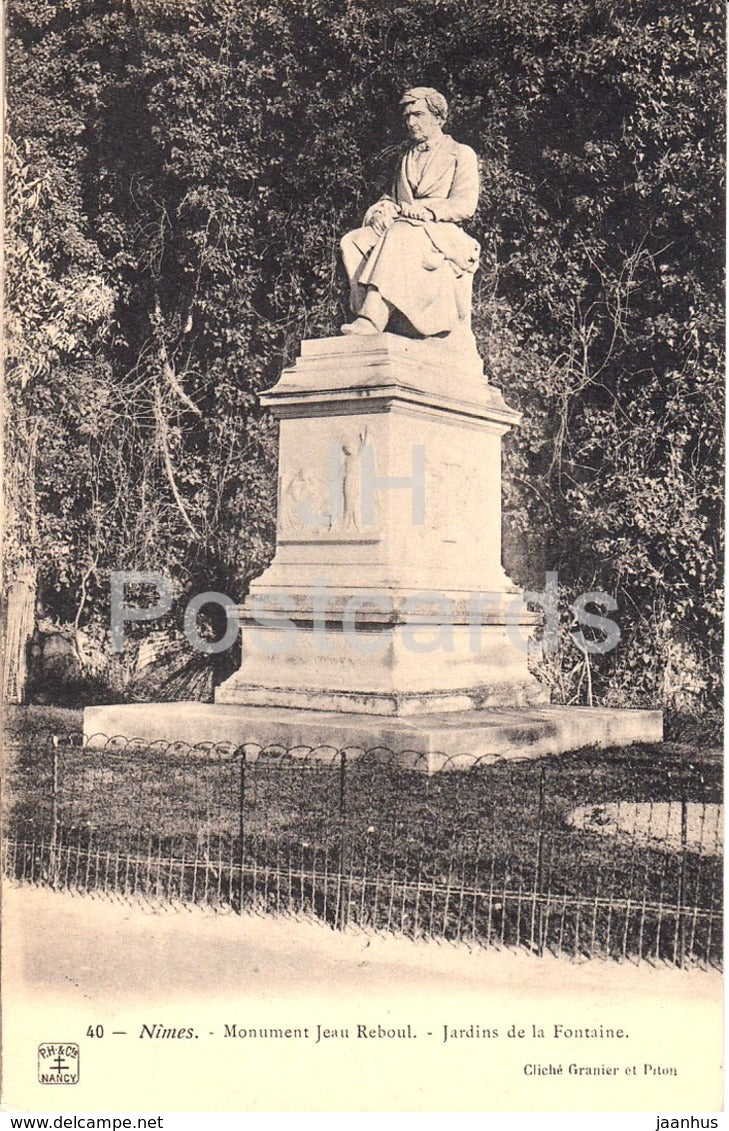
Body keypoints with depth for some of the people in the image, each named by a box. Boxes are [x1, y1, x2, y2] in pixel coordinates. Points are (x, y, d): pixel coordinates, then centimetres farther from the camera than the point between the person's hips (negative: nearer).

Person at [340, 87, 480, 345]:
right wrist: (381, 210, 1)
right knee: (352, 242, -24)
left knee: (399, 236, -39)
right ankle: (369, 313, -36)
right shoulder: (406, 156, 28)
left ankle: (372, 319, -51)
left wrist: (423, 209, -16)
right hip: (402, 229, 6)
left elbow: (465, 205, -3)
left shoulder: (461, 154, 9)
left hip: (442, 234, -6)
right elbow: (392, 197, 26)